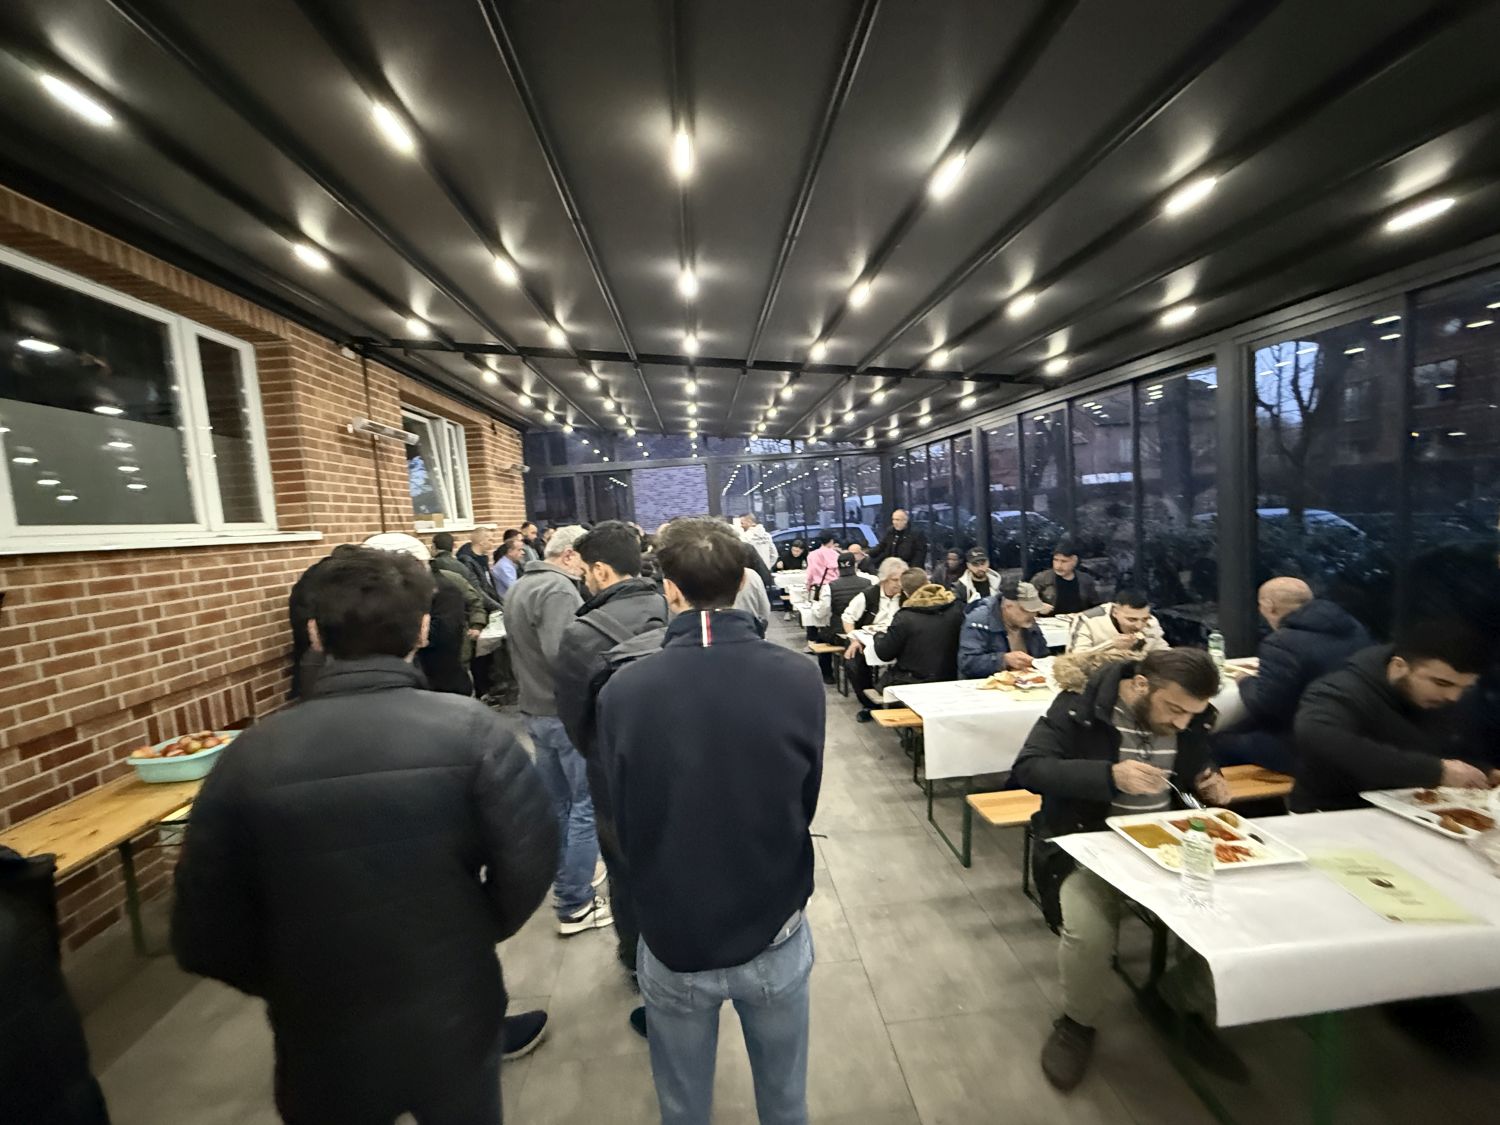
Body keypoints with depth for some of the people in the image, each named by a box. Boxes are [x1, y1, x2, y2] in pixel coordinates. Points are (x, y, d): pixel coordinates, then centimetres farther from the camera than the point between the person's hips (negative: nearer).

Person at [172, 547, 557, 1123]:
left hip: (322, 1044, 1)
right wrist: (473, 934, 2)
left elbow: (203, 939, -7)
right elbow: (529, 865, -19)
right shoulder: (471, 728, -21)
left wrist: (289, 983, 11)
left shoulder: (250, 754, -15)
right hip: (455, 1025, -1)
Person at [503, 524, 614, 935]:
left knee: (557, 802, 21)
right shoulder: (557, 588, -21)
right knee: (587, 805, 3)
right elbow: (563, 653, -30)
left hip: (536, 708, 10)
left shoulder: (519, 587, 11)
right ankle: (575, 906, 14)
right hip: (567, 712, -10)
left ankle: (565, 882, 37)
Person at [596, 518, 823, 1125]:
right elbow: (806, 802, -5)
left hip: (673, 938, 0)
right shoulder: (798, 677, -19)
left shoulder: (624, 689, -21)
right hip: (775, 933, 1)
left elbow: (623, 821, -6)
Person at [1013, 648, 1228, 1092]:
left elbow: (1194, 768, 20)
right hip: (1089, 840, -5)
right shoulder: (1080, 704, -17)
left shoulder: (1190, 715, 1)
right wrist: (1109, 775, -32)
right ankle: (1077, 1023, 7)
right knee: (1088, 932, -26)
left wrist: (1209, 782, -4)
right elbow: (1027, 768, -23)